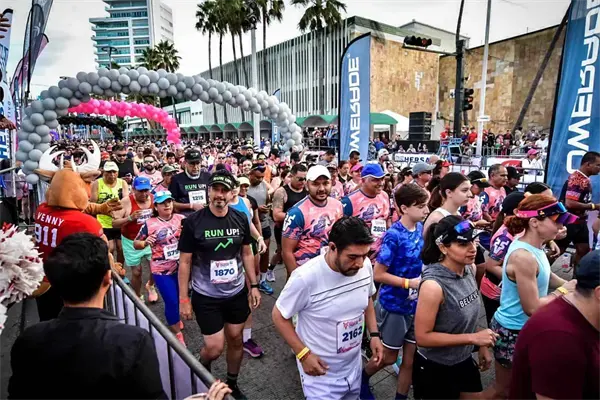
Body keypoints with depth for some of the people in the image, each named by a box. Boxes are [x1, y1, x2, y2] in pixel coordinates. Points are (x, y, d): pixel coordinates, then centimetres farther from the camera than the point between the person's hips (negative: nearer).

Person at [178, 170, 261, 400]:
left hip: (237, 292, 4)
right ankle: (201, 369, 38)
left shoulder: (240, 219, -5)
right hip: (206, 296, -3)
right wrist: (183, 298, -9)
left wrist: (253, 285, 4)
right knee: (215, 347, 1)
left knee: (236, 339, 16)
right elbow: (185, 262, -9)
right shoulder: (193, 222, -15)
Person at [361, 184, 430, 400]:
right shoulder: (394, 236, -23)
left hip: (416, 304, 6)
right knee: (389, 357, 15)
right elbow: (378, 274, -20)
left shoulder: (420, 228, -3)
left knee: (411, 360, 15)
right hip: (394, 305, -6)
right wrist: (409, 282, -22)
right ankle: (362, 378, 43)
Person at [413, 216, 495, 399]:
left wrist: (482, 345, 9)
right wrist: (473, 338, -26)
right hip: (434, 368, -7)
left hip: (464, 359, 7)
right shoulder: (433, 285, -31)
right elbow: (422, 336, -26)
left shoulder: (469, 269, -8)